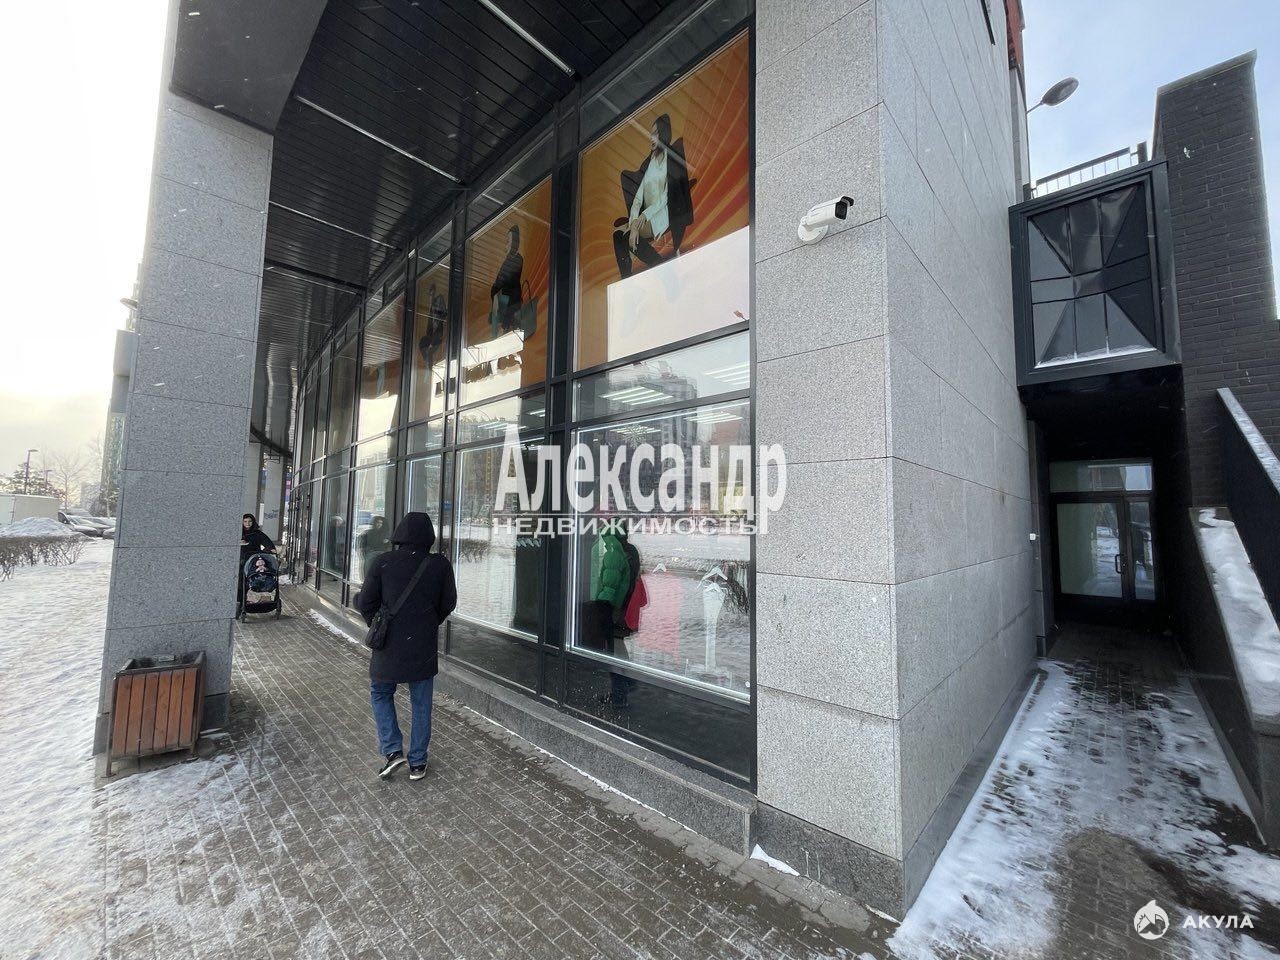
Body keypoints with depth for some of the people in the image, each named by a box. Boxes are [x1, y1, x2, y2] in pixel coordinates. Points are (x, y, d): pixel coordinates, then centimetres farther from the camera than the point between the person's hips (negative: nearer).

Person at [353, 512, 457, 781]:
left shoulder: (382, 562, -11)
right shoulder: (441, 565, -8)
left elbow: (366, 602, -6)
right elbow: (448, 603, 0)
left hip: (390, 644, -1)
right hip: (425, 646, 1)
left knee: (380, 694, 22)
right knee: (421, 704, 13)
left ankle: (392, 751, 13)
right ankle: (417, 763, 22)